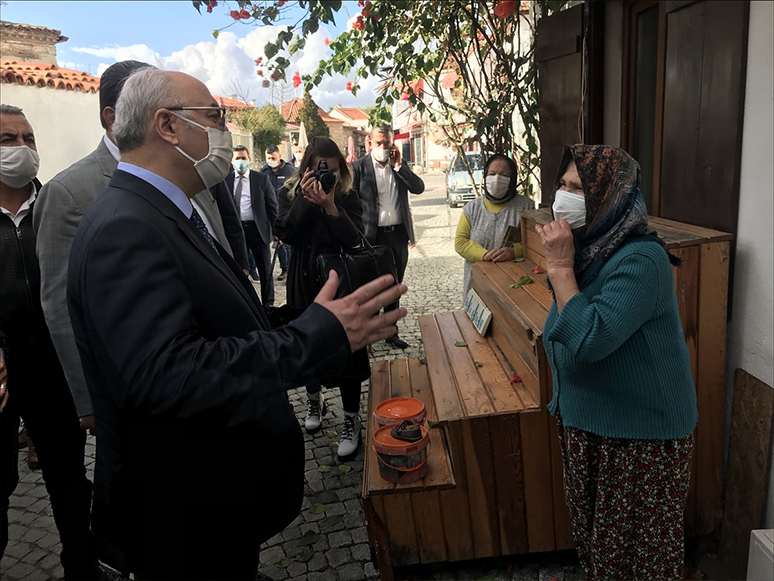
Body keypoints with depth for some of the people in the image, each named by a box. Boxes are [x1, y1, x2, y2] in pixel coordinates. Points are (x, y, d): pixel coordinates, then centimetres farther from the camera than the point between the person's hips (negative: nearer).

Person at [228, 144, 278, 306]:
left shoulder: (262, 178, 0)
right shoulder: (226, 180, 1)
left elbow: (272, 205, 1)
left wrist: (276, 228, -3)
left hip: (258, 229, -1)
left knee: (265, 269, 8)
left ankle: (268, 303, 21)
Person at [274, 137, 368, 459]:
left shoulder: (348, 197, -3)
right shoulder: (290, 193, 1)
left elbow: (355, 240, -16)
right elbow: (286, 233, -14)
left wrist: (330, 206, -26)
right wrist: (305, 200, -24)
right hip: (305, 285, 2)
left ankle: (351, 420, 13)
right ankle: (314, 399, 42)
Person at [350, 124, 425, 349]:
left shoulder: (400, 165, 9)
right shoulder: (359, 167, -3)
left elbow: (418, 188, -2)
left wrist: (398, 166, -9)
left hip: (398, 233, 4)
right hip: (372, 235, -4)